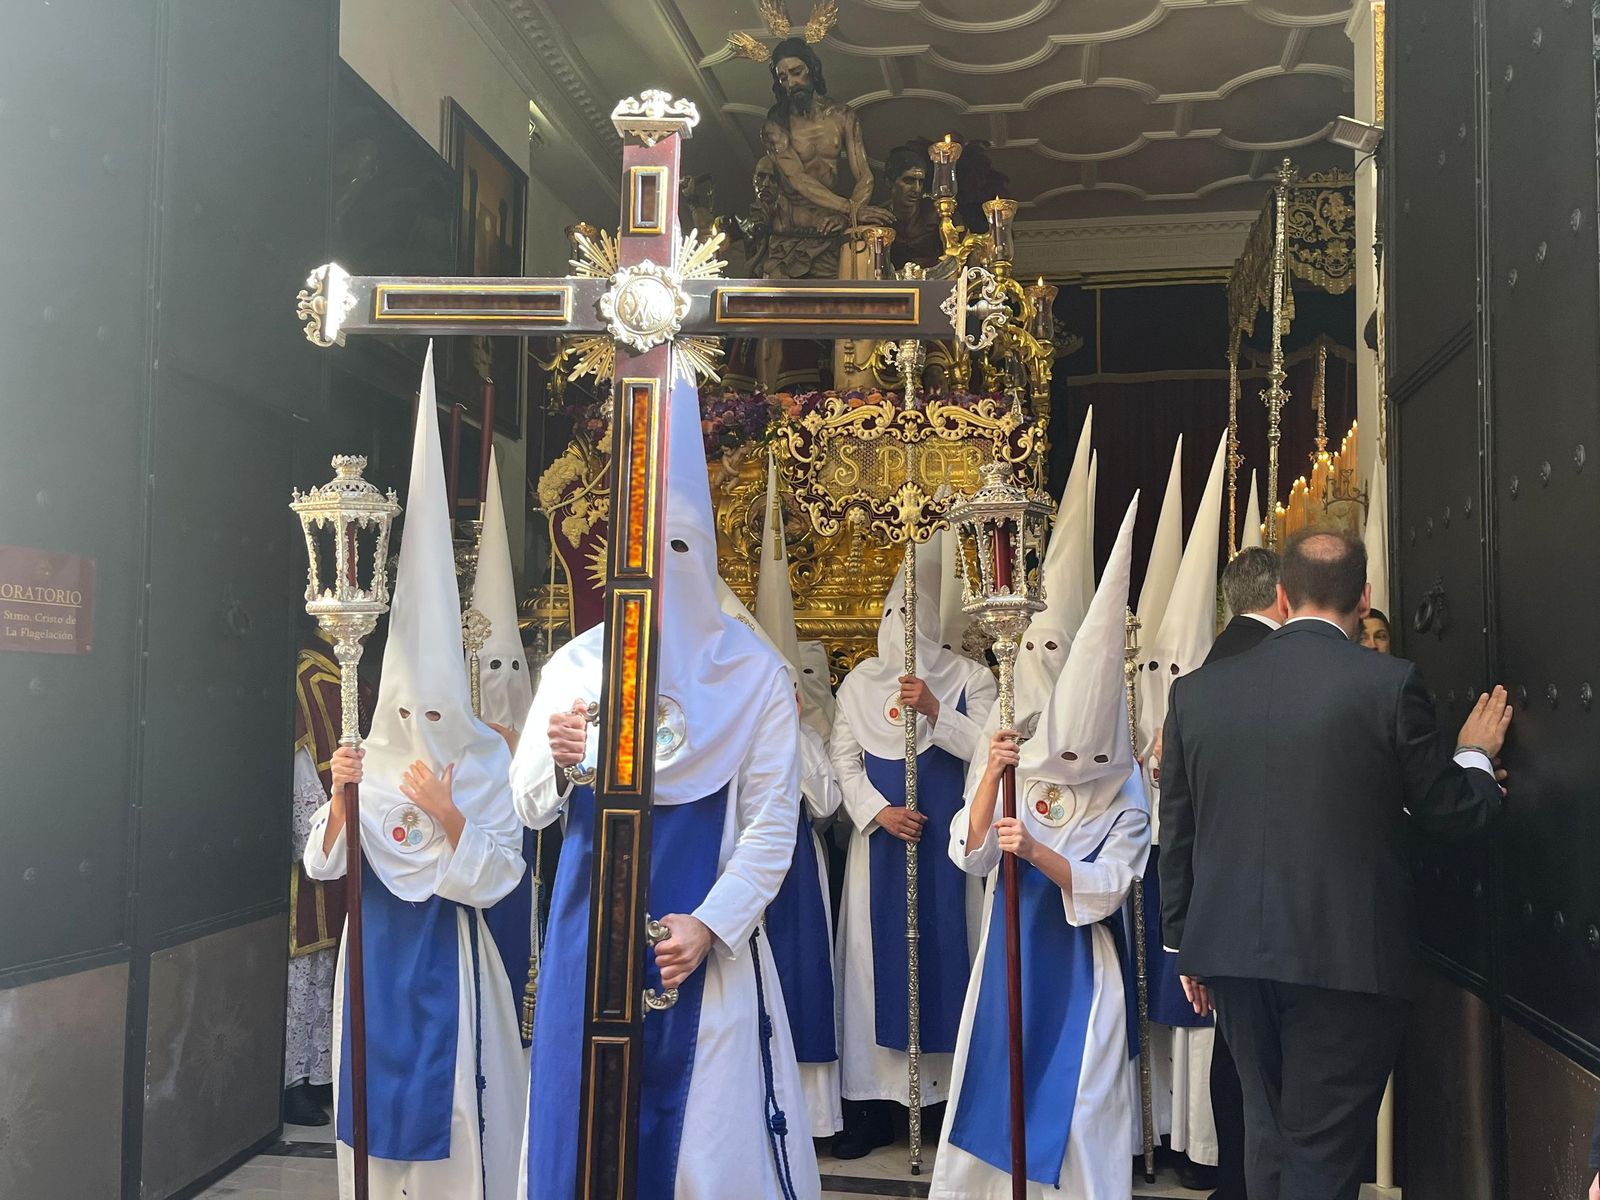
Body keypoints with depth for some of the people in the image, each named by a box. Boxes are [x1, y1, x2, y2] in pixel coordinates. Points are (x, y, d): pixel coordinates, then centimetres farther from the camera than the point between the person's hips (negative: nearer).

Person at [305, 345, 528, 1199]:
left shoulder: (485, 764, -11)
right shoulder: (368, 759, -2)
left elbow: (498, 878, -14)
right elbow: (323, 866, -1)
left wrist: (448, 815, -26)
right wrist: (339, 800, -18)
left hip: (446, 957, -3)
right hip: (375, 954, 4)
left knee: (450, 1104, 4)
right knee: (376, 1100, 14)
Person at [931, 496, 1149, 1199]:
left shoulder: (1127, 802, -10)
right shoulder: (1018, 769, -5)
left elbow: (1105, 888, -18)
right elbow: (969, 854, -11)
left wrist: (1035, 850, -32)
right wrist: (990, 777, -24)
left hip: (1080, 963, -2)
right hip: (1012, 949, 3)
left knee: (1077, 1093, 0)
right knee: (998, 1078, 10)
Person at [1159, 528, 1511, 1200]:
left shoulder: (1196, 690, 1)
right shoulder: (1389, 683, -10)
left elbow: (1176, 834, 6)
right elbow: (1451, 811, -1)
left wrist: (1185, 944, 17)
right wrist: (1476, 754, 20)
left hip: (1232, 951, 4)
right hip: (1347, 959, -4)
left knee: (1268, 1134, 21)